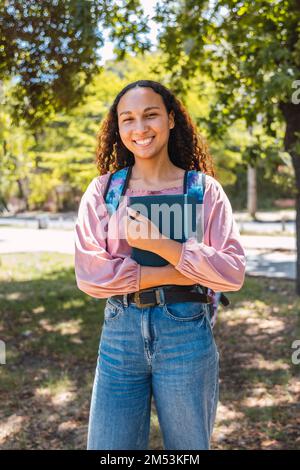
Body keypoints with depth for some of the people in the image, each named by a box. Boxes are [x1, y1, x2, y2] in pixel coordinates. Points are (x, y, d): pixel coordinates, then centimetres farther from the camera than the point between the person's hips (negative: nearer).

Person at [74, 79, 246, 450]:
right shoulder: (102, 190, 2)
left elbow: (233, 273, -8)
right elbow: (88, 273, -7)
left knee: (188, 447, 16)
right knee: (109, 446, 8)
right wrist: (172, 273, -14)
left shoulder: (204, 189, -1)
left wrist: (160, 245, -20)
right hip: (120, 334, 1)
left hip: (186, 336, 0)